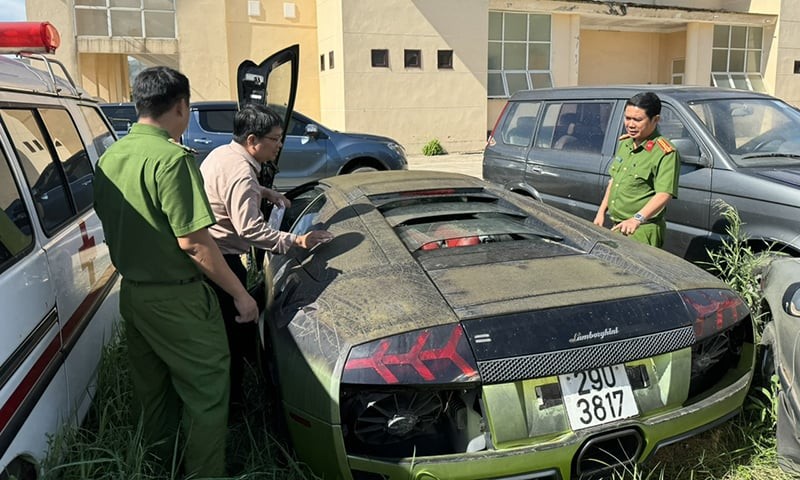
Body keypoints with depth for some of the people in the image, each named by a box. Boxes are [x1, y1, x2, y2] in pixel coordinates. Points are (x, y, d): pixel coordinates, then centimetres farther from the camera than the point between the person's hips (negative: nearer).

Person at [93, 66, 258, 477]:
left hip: (131, 293, 9)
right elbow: (192, 241, -23)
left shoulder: (110, 157, 7)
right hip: (175, 299, -9)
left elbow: (111, 226, 15)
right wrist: (240, 294, -15)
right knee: (207, 395, 3)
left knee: (151, 392, 22)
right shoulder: (171, 158, -20)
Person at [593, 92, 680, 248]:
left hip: (642, 231, -7)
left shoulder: (665, 153, -13)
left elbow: (664, 194, -22)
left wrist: (637, 219, -34)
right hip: (617, 227, 7)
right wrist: (601, 211, 17)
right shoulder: (624, 143, 12)